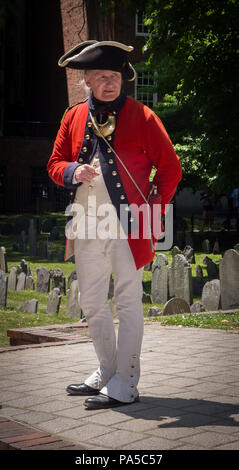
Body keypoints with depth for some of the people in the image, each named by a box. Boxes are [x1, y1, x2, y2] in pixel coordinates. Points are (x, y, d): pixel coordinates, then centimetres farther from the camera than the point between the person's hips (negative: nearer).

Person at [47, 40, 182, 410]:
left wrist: (154, 209, -6)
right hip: (87, 227, 5)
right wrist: (73, 171, -8)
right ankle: (107, 373, 29)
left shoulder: (141, 116, -2)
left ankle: (125, 386, 4)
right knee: (91, 304, 13)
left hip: (129, 226, -5)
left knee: (128, 304, -3)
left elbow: (170, 168, 1)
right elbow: (55, 163, 15)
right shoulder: (74, 117, 10)